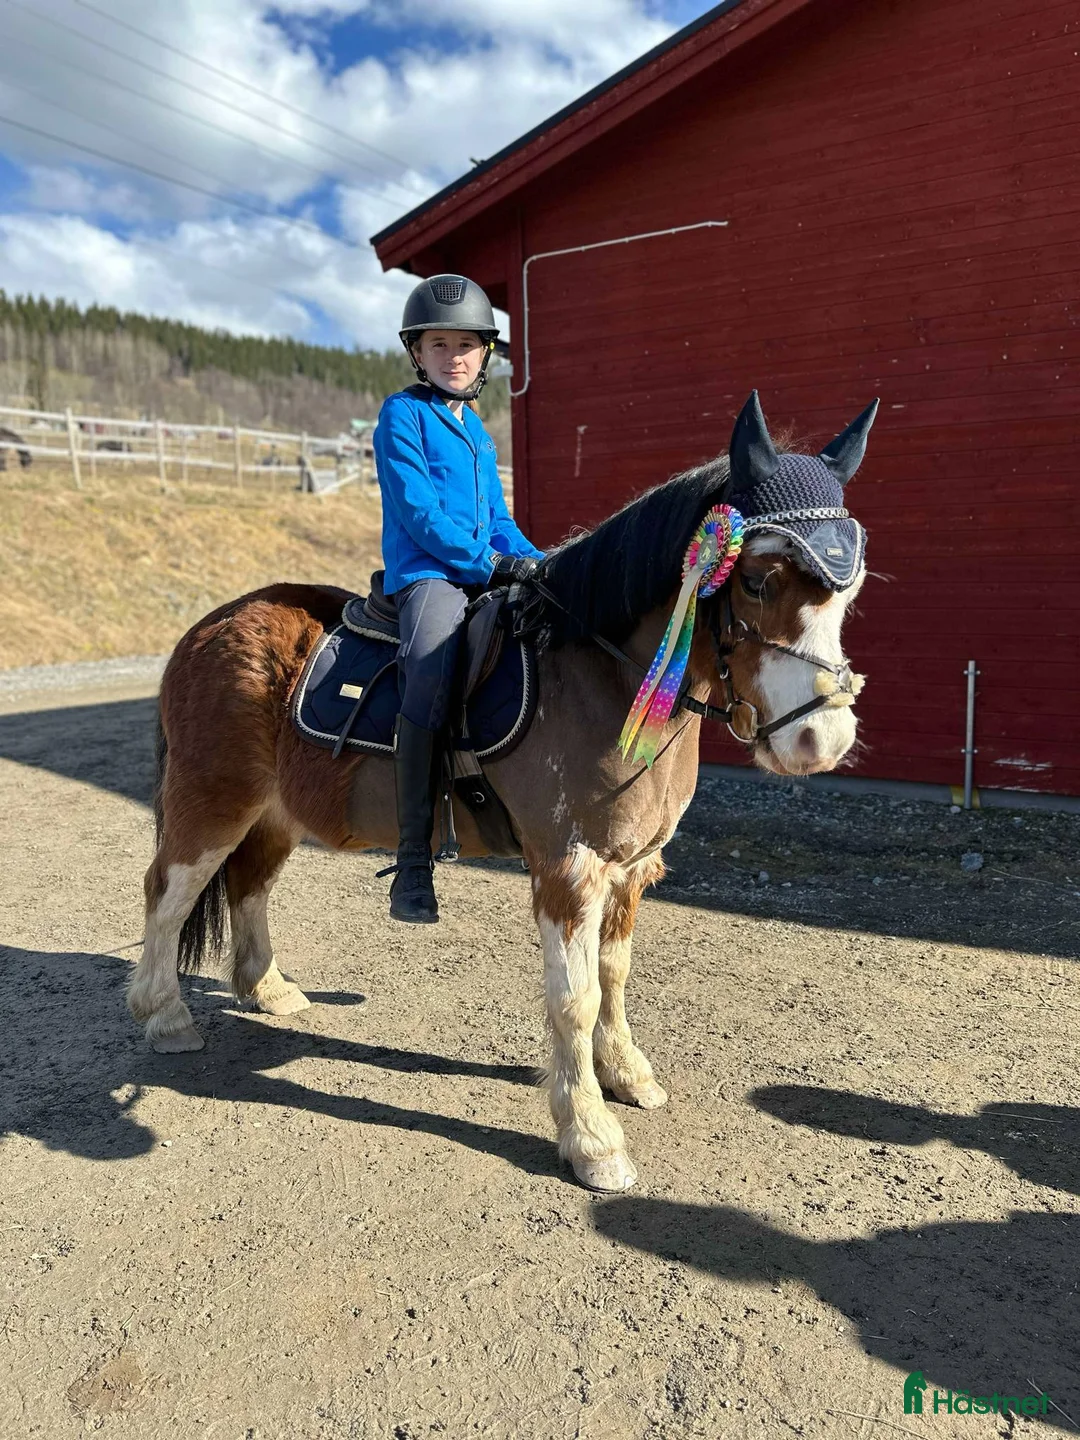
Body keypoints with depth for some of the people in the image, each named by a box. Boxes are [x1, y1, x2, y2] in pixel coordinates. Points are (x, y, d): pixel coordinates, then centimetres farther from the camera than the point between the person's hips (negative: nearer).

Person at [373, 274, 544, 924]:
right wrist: (491, 561, -15)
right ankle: (414, 862, -30)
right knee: (432, 674, -35)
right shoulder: (403, 414, 2)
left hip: (487, 574, 8)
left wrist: (537, 563, 3)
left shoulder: (477, 430, 24)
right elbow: (418, 511, -10)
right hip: (426, 573, -8)